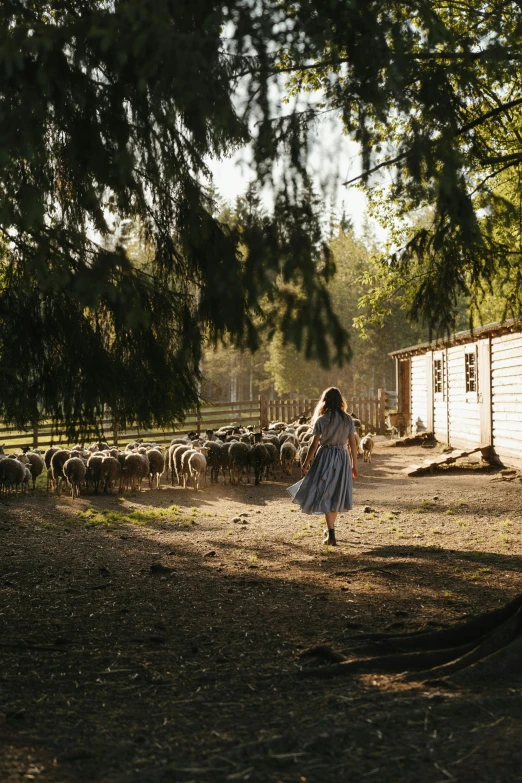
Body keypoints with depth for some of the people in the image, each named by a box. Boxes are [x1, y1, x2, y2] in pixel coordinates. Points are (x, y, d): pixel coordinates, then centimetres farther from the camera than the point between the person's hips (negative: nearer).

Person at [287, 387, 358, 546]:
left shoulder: (321, 420, -7)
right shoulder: (348, 420, 2)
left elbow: (314, 444, -6)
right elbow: (353, 445, 2)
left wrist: (307, 462, 6)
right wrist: (354, 465, 11)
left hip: (326, 458, -3)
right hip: (343, 459, 4)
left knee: (324, 495, 0)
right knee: (336, 495, 18)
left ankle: (331, 534, -9)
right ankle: (330, 529, 32)